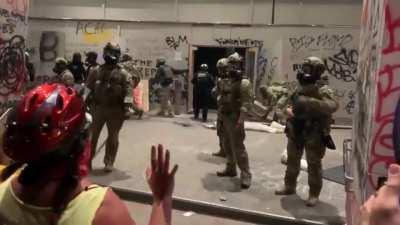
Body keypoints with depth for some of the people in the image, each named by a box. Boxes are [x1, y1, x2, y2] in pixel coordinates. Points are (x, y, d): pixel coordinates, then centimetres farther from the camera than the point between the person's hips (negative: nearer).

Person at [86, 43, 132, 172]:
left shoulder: (123, 73, -2)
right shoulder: (96, 71, 7)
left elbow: (127, 92, -8)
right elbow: (89, 89, 10)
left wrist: (125, 109, -15)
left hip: (115, 109, -2)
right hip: (98, 107, 2)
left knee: (112, 137, 6)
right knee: (92, 135, 8)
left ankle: (109, 162, 17)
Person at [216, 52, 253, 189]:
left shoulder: (244, 83, -11)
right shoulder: (225, 82, 13)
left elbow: (247, 102, -18)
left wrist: (240, 119, -26)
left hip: (235, 118, -8)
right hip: (225, 117, 8)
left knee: (238, 148, -8)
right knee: (227, 146, 17)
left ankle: (245, 175, -1)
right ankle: (230, 169, 32)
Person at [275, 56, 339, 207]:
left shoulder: (322, 92, -16)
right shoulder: (299, 91, 3)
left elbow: (333, 106, -34)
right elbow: (290, 106, 12)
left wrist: (309, 102, -39)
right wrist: (289, 111, -13)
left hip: (314, 135, -6)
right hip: (296, 133, 6)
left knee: (314, 165, 5)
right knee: (292, 161, 18)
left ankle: (314, 194, 19)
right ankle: (289, 186, 35)